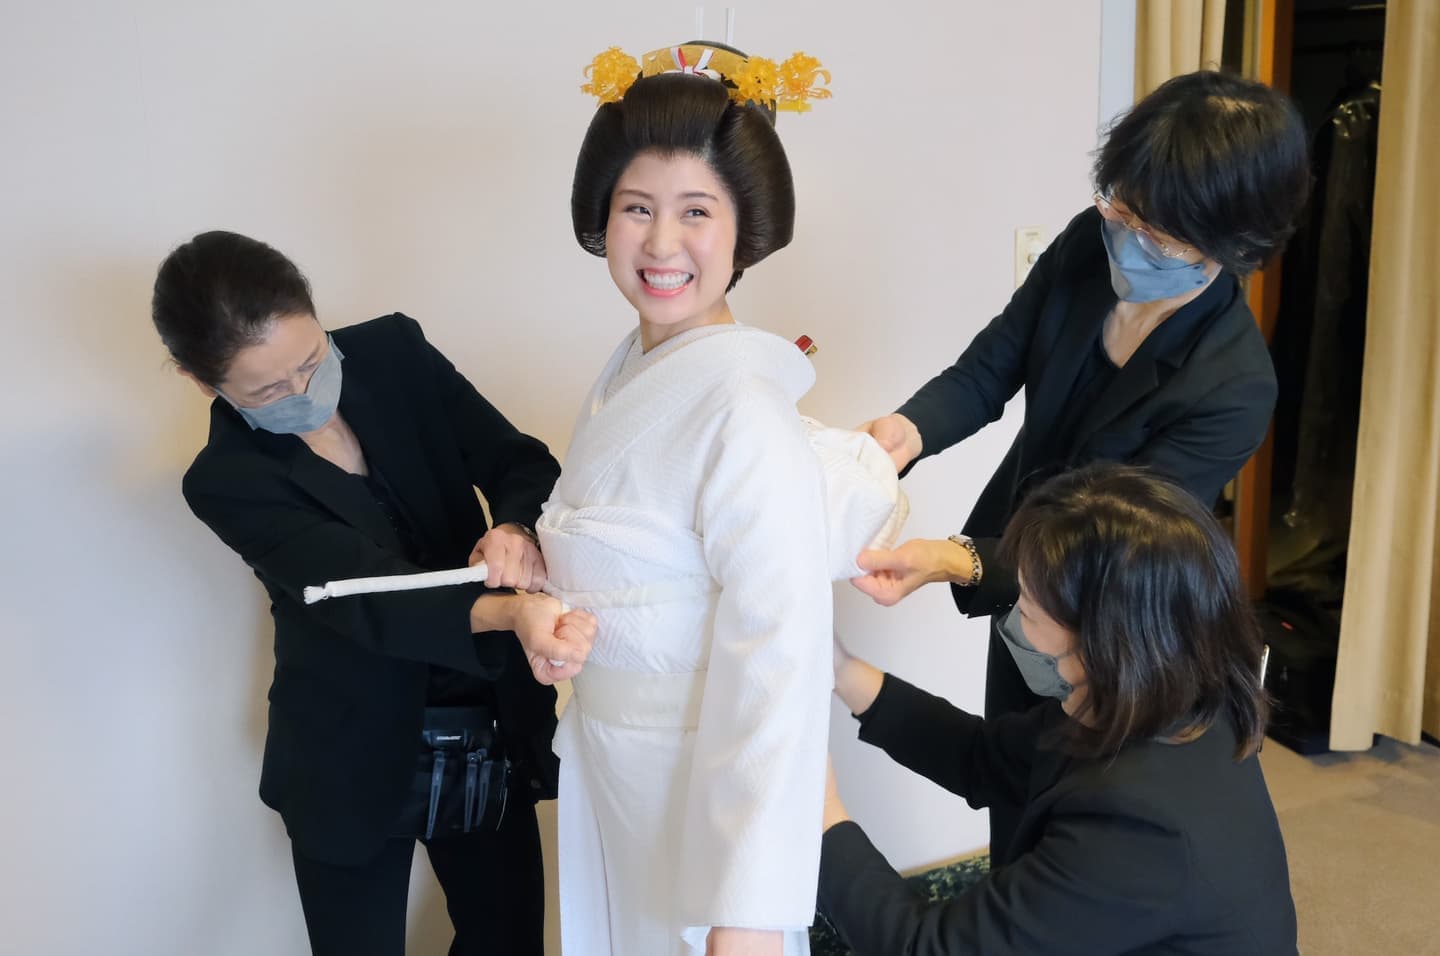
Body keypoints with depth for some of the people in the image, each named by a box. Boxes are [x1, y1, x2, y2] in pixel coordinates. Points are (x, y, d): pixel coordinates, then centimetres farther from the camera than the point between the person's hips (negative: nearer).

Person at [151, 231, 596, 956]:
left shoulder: (392, 351, -5)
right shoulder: (226, 483, -15)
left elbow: (523, 461, -5)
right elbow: (369, 593, -28)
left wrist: (518, 529, -30)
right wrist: (506, 612, -47)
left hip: (492, 725, 3)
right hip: (356, 761, -3)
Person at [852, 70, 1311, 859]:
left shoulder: (1233, 391, -31)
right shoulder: (1089, 245, -16)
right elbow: (988, 370, -8)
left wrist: (956, 564, -45)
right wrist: (911, 429, -29)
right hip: (1017, 580, 5)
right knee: (1011, 803, 22)